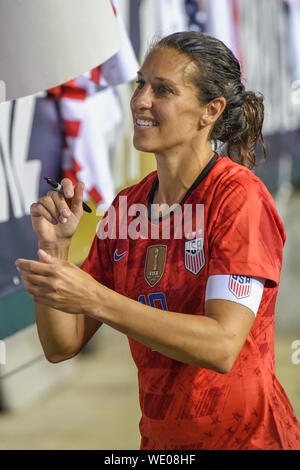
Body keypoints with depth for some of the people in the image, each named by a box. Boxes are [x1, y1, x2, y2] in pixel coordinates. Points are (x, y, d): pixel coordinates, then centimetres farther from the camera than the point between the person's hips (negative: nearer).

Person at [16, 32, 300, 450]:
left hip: (245, 434, -5)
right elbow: (62, 345, 3)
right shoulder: (127, 205, 3)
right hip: (160, 438, 6)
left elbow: (222, 346, -25)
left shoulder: (239, 197, -14)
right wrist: (54, 248, -13)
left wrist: (95, 300, -30)